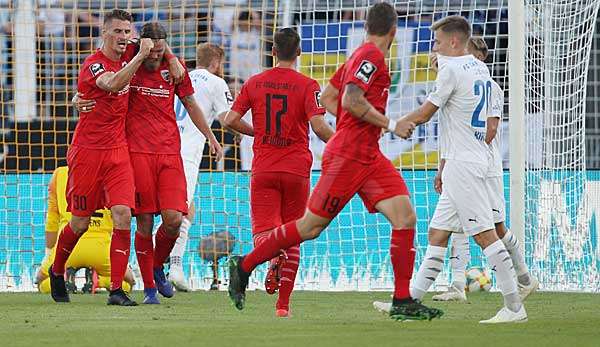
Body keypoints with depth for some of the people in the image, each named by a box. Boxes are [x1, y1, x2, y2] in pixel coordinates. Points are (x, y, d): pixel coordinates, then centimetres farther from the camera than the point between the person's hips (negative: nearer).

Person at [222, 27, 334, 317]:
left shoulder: (254, 83, 4)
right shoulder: (307, 85, -4)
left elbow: (230, 120, 2)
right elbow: (318, 126, -15)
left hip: (263, 169, 1)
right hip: (297, 170, -1)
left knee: (263, 232, -1)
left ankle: (274, 254, -38)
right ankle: (283, 304, 9)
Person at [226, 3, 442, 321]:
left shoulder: (358, 56, 17)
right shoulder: (372, 56, -11)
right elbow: (351, 100, -23)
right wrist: (391, 125, -17)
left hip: (368, 157, 10)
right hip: (347, 156, -10)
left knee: (405, 217, -4)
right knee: (312, 225, -3)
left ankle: (403, 302, -6)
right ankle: (244, 265, 12)